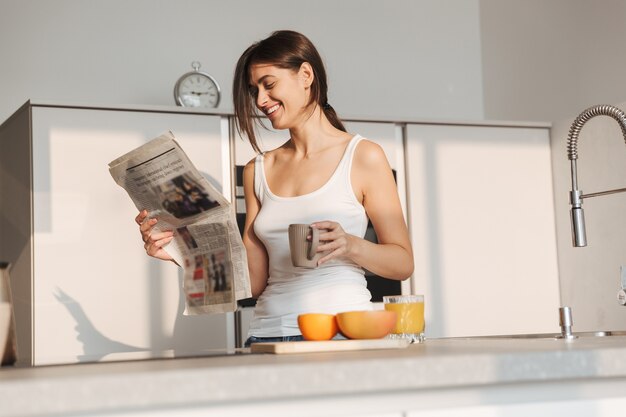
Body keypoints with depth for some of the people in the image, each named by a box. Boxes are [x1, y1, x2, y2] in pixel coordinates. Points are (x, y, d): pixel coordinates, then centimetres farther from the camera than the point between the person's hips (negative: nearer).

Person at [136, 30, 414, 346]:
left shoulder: (363, 157, 3)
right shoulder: (258, 171, 14)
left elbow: (403, 263, 3)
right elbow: (254, 281, 9)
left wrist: (351, 246, -15)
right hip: (268, 333, 4)